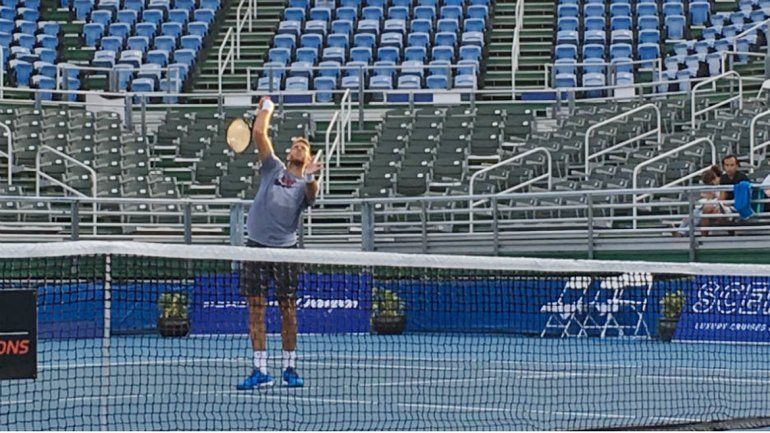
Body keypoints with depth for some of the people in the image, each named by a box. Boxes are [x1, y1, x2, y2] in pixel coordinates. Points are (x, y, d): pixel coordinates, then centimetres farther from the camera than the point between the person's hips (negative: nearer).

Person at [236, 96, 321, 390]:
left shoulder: (305, 184, 8)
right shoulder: (274, 168, 12)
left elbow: (311, 193, -16)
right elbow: (258, 133, 6)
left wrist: (311, 177, -34)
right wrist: (267, 108, 14)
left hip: (286, 248, -1)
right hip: (258, 244, 1)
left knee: (288, 310, 1)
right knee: (256, 308, -2)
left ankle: (290, 368, 10)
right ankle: (260, 371, -1)